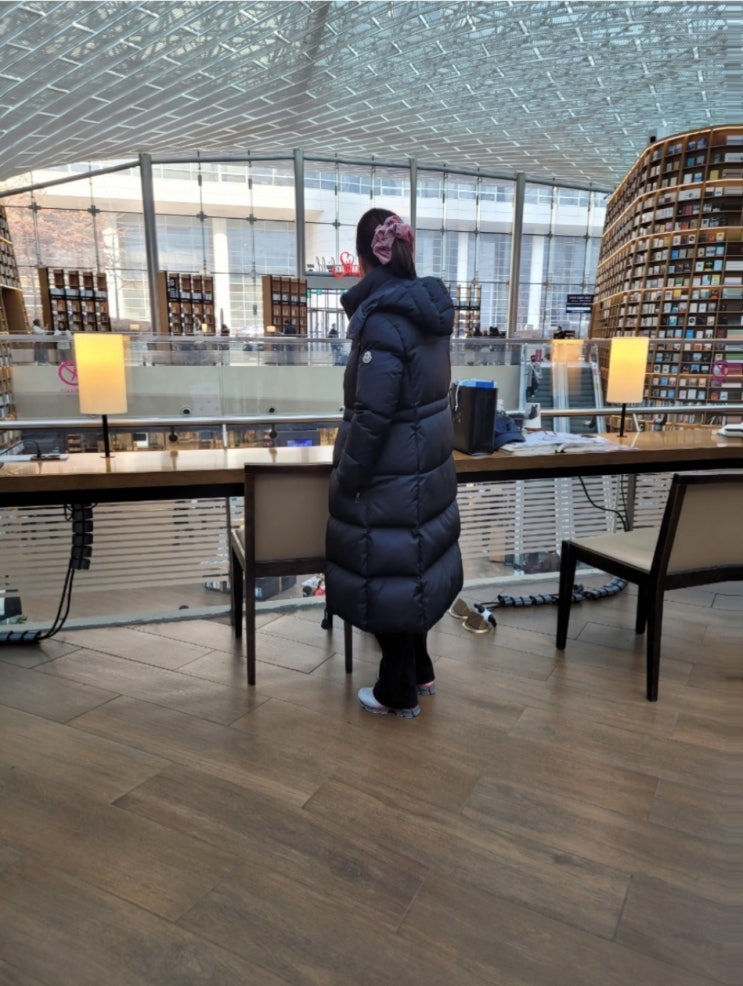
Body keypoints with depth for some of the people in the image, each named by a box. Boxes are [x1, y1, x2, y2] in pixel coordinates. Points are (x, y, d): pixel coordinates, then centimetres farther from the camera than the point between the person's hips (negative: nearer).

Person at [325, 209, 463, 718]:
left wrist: (345, 480, -13)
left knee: (386, 578, 7)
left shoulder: (383, 320, -21)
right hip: (428, 467, 9)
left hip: (390, 477, -9)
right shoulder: (430, 306, 5)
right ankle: (419, 672, 38)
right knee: (413, 569, 21)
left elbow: (372, 415, -22)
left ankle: (398, 693, 25)